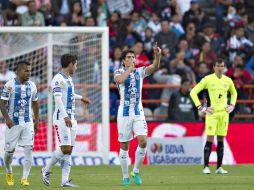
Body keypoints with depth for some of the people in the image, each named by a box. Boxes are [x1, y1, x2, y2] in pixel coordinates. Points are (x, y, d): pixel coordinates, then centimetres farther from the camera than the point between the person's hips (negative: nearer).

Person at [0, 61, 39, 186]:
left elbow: (35, 104, 17)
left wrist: (36, 120, 11)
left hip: (28, 123, 3)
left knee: (28, 149, -11)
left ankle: (25, 178, -8)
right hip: (13, 123, -3)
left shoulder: (32, 86, 6)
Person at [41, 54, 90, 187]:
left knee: (69, 150, 3)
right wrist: (65, 116, -29)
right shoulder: (58, 79, -11)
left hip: (71, 118, 9)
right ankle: (46, 170, 5)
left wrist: (81, 98, 53)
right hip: (61, 118, -9)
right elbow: (58, 98, -20)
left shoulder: (69, 79, 17)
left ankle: (65, 181, 2)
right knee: (65, 148, -14)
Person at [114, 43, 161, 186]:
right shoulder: (119, 72, -2)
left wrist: (157, 56, -28)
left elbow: (154, 67, -11)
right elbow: (120, 79, -27)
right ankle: (125, 176, 13)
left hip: (138, 112, 2)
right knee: (124, 146, 2)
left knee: (143, 141, -14)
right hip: (124, 113, -2)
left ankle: (136, 171, 4)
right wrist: (130, 67, -18)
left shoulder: (140, 72, 6)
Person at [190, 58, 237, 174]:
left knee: (221, 140, 5)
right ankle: (206, 167, -7)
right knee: (210, 139, -10)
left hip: (224, 113, 4)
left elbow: (234, 93, 28)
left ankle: (219, 167, 9)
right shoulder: (208, 79, -4)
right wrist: (200, 107, -7)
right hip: (212, 113, -4)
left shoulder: (228, 81, 9)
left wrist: (232, 105, 13)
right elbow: (193, 92, -2)